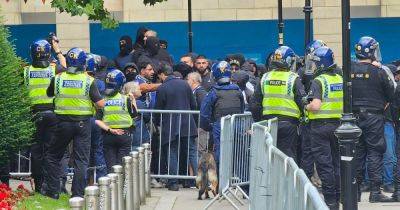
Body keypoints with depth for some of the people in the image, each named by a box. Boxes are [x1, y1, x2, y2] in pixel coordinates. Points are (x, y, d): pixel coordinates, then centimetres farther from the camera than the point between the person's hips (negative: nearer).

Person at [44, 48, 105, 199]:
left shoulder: (58, 79, -4)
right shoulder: (89, 81, -9)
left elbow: (49, 94, 15)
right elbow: (100, 104, -11)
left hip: (63, 123, 1)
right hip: (83, 124, -1)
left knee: (53, 156, 16)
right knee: (81, 160, 4)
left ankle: (53, 190, 13)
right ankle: (78, 194, 0)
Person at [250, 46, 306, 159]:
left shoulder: (265, 78, 6)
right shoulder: (293, 79, -7)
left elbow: (254, 104, 9)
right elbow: (303, 102, -11)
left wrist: (258, 121, 19)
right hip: (288, 123, -4)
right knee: (287, 154, -1)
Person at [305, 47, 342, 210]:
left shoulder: (318, 81, -14)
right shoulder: (340, 80, 6)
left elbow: (316, 105, -24)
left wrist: (307, 107, -5)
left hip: (320, 125, -6)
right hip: (337, 124, 6)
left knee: (324, 165, -2)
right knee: (336, 163, 14)